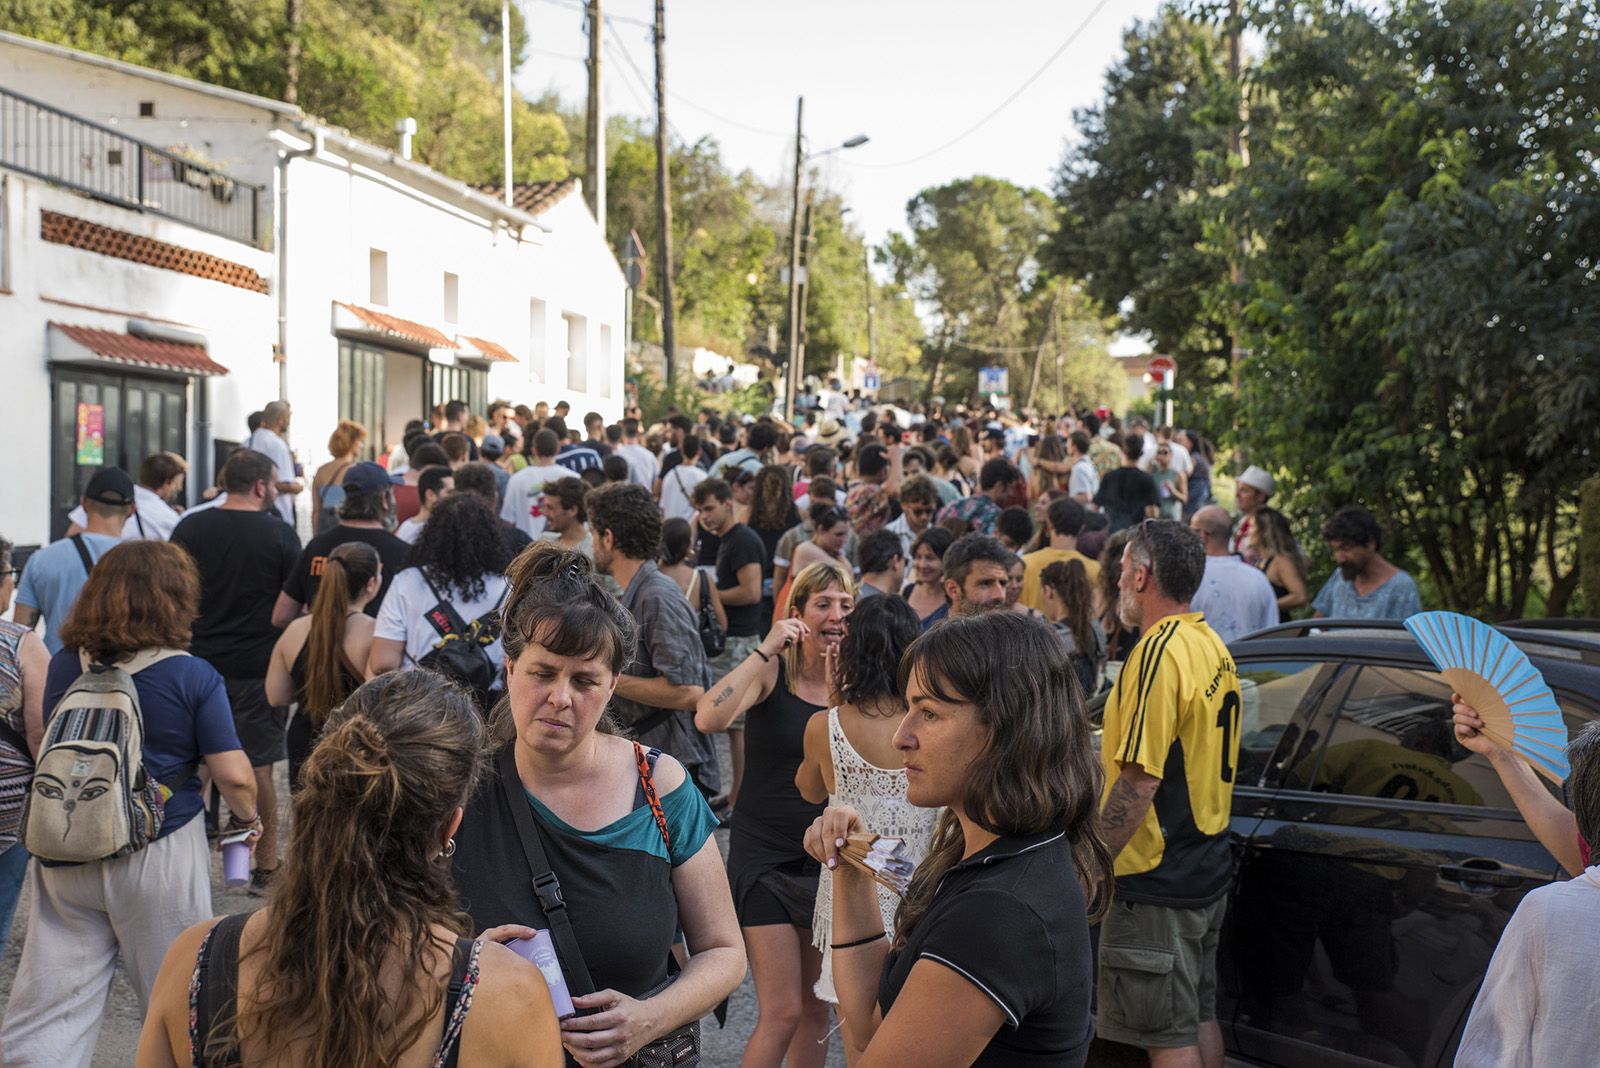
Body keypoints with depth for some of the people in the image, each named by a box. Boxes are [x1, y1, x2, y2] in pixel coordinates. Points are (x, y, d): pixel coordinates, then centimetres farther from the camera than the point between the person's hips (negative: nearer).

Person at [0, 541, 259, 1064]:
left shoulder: (63, 666, 1)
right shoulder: (194, 677, -12)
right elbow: (233, 776, -12)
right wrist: (247, 818, 8)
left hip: (64, 857, 4)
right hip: (157, 858, -3)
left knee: (50, 1007, 9)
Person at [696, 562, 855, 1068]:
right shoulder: (772, 671, -11)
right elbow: (708, 718, -30)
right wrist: (765, 651, -29)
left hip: (826, 855, 5)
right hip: (766, 855, -5)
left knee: (816, 1006, 14)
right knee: (782, 1012, -7)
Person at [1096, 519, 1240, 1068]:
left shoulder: (1158, 653, -20)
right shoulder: (1213, 647, 9)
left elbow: (1141, 780, -24)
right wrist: (1106, 756, 26)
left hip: (1157, 880, -9)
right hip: (1207, 868, 9)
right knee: (1200, 1018, 19)